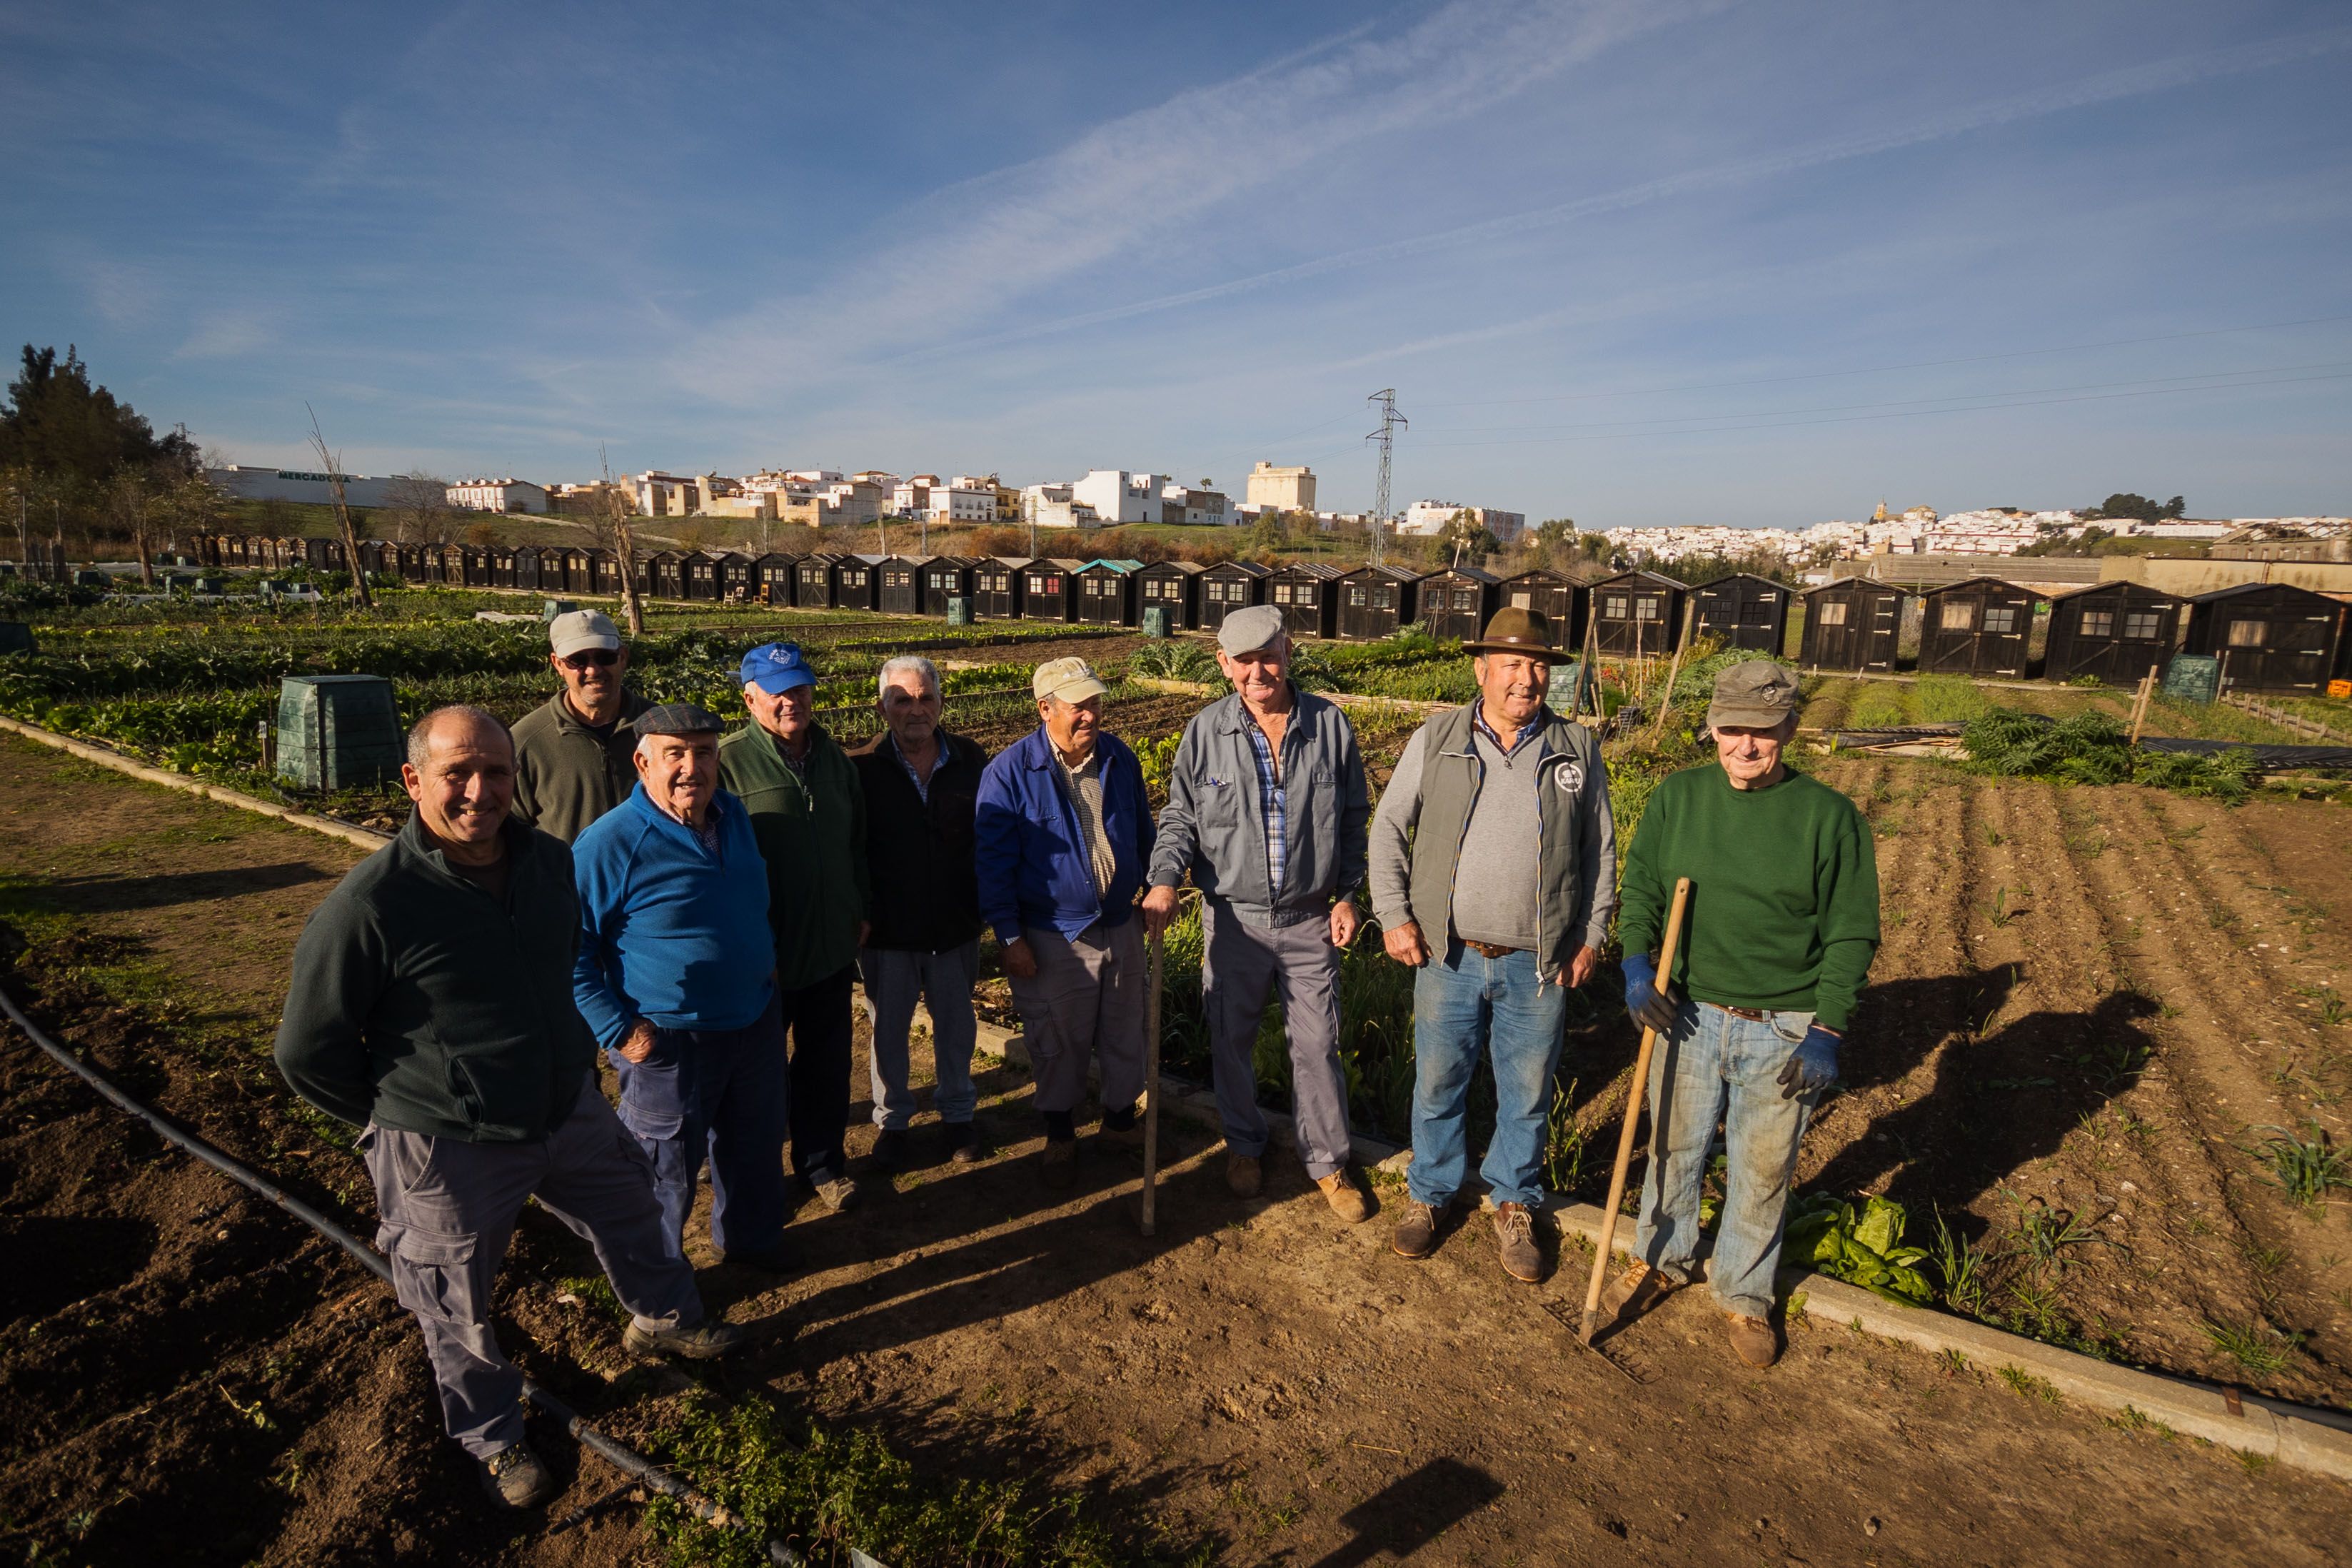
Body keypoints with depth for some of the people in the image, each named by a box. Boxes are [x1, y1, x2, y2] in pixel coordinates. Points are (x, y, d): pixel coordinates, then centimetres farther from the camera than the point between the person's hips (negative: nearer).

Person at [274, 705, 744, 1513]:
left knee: (633, 1216, 25)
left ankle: (663, 1319, 55)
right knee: (460, 1312, 18)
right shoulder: (369, 903, -25)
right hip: (448, 1150, -5)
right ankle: (491, 1436, 46)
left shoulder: (550, 860, -8)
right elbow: (308, 1051, -14)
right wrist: (400, 1114, -3)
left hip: (572, 1110, 5)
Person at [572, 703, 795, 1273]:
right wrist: (620, 1032, -17)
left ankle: (750, 1238, 48)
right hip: (671, 1041, -6)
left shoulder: (734, 815, 1)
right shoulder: (609, 843, -20)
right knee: (667, 1171, 13)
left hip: (756, 1024, 6)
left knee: (755, 1146, 23)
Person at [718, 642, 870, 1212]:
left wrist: (861, 909, 13)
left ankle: (822, 1160, 34)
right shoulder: (730, 760, -14)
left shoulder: (833, 757, 6)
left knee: (828, 1060, 16)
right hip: (765, 952, -5)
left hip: (832, 945, 5)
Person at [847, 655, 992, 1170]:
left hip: (956, 928, 2)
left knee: (956, 1024, 18)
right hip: (887, 933, -1)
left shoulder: (970, 761, -4)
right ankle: (892, 1121, 35)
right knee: (889, 1030, 15)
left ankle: (958, 1112, 39)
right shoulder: (861, 768, -9)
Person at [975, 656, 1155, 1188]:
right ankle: (1059, 1135, 34)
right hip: (1052, 941, -4)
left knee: (1126, 1034, 17)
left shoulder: (1120, 759, -1)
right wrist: (1010, 938, -11)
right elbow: (993, 861, -12)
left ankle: (1121, 1117, 40)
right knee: (1058, 1046, 13)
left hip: (1121, 928, 4)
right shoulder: (1010, 772, -15)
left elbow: (1143, 835, 11)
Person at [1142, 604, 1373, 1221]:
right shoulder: (1205, 731, -7)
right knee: (1231, 1041, 15)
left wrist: (1347, 893, 3)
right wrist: (1164, 881, -16)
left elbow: (1353, 817, 6)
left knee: (1318, 1043, 9)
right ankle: (1244, 1145, 40)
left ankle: (1327, 1161, 30)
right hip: (1233, 919, 0)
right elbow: (1179, 817, 1)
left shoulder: (1330, 724, -4)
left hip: (1310, 918, 0)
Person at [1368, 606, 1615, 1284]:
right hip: (1449, 956, 0)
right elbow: (1388, 829, 3)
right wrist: (1392, 914, -4)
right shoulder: (1436, 739, -2)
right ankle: (1428, 1194, 36)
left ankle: (1515, 1207, 36)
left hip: (1539, 965, 1)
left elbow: (1600, 851, 9)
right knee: (1438, 1084, 14)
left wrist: (1591, 934, 5)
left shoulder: (1577, 749, 1)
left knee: (1527, 1095, 13)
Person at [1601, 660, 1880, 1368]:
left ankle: (1743, 1294, 36)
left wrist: (1827, 1031, -11)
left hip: (1783, 1031, -2)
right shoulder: (1677, 796, -1)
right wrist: (1636, 958, -10)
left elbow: (1851, 935, -5)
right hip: (1690, 1014, 2)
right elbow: (1641, 885, 6)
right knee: (1673, 1150, 18)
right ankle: (1661, 1261, 42)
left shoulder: (1831, 817, -8)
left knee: (1762, 1173, 13)